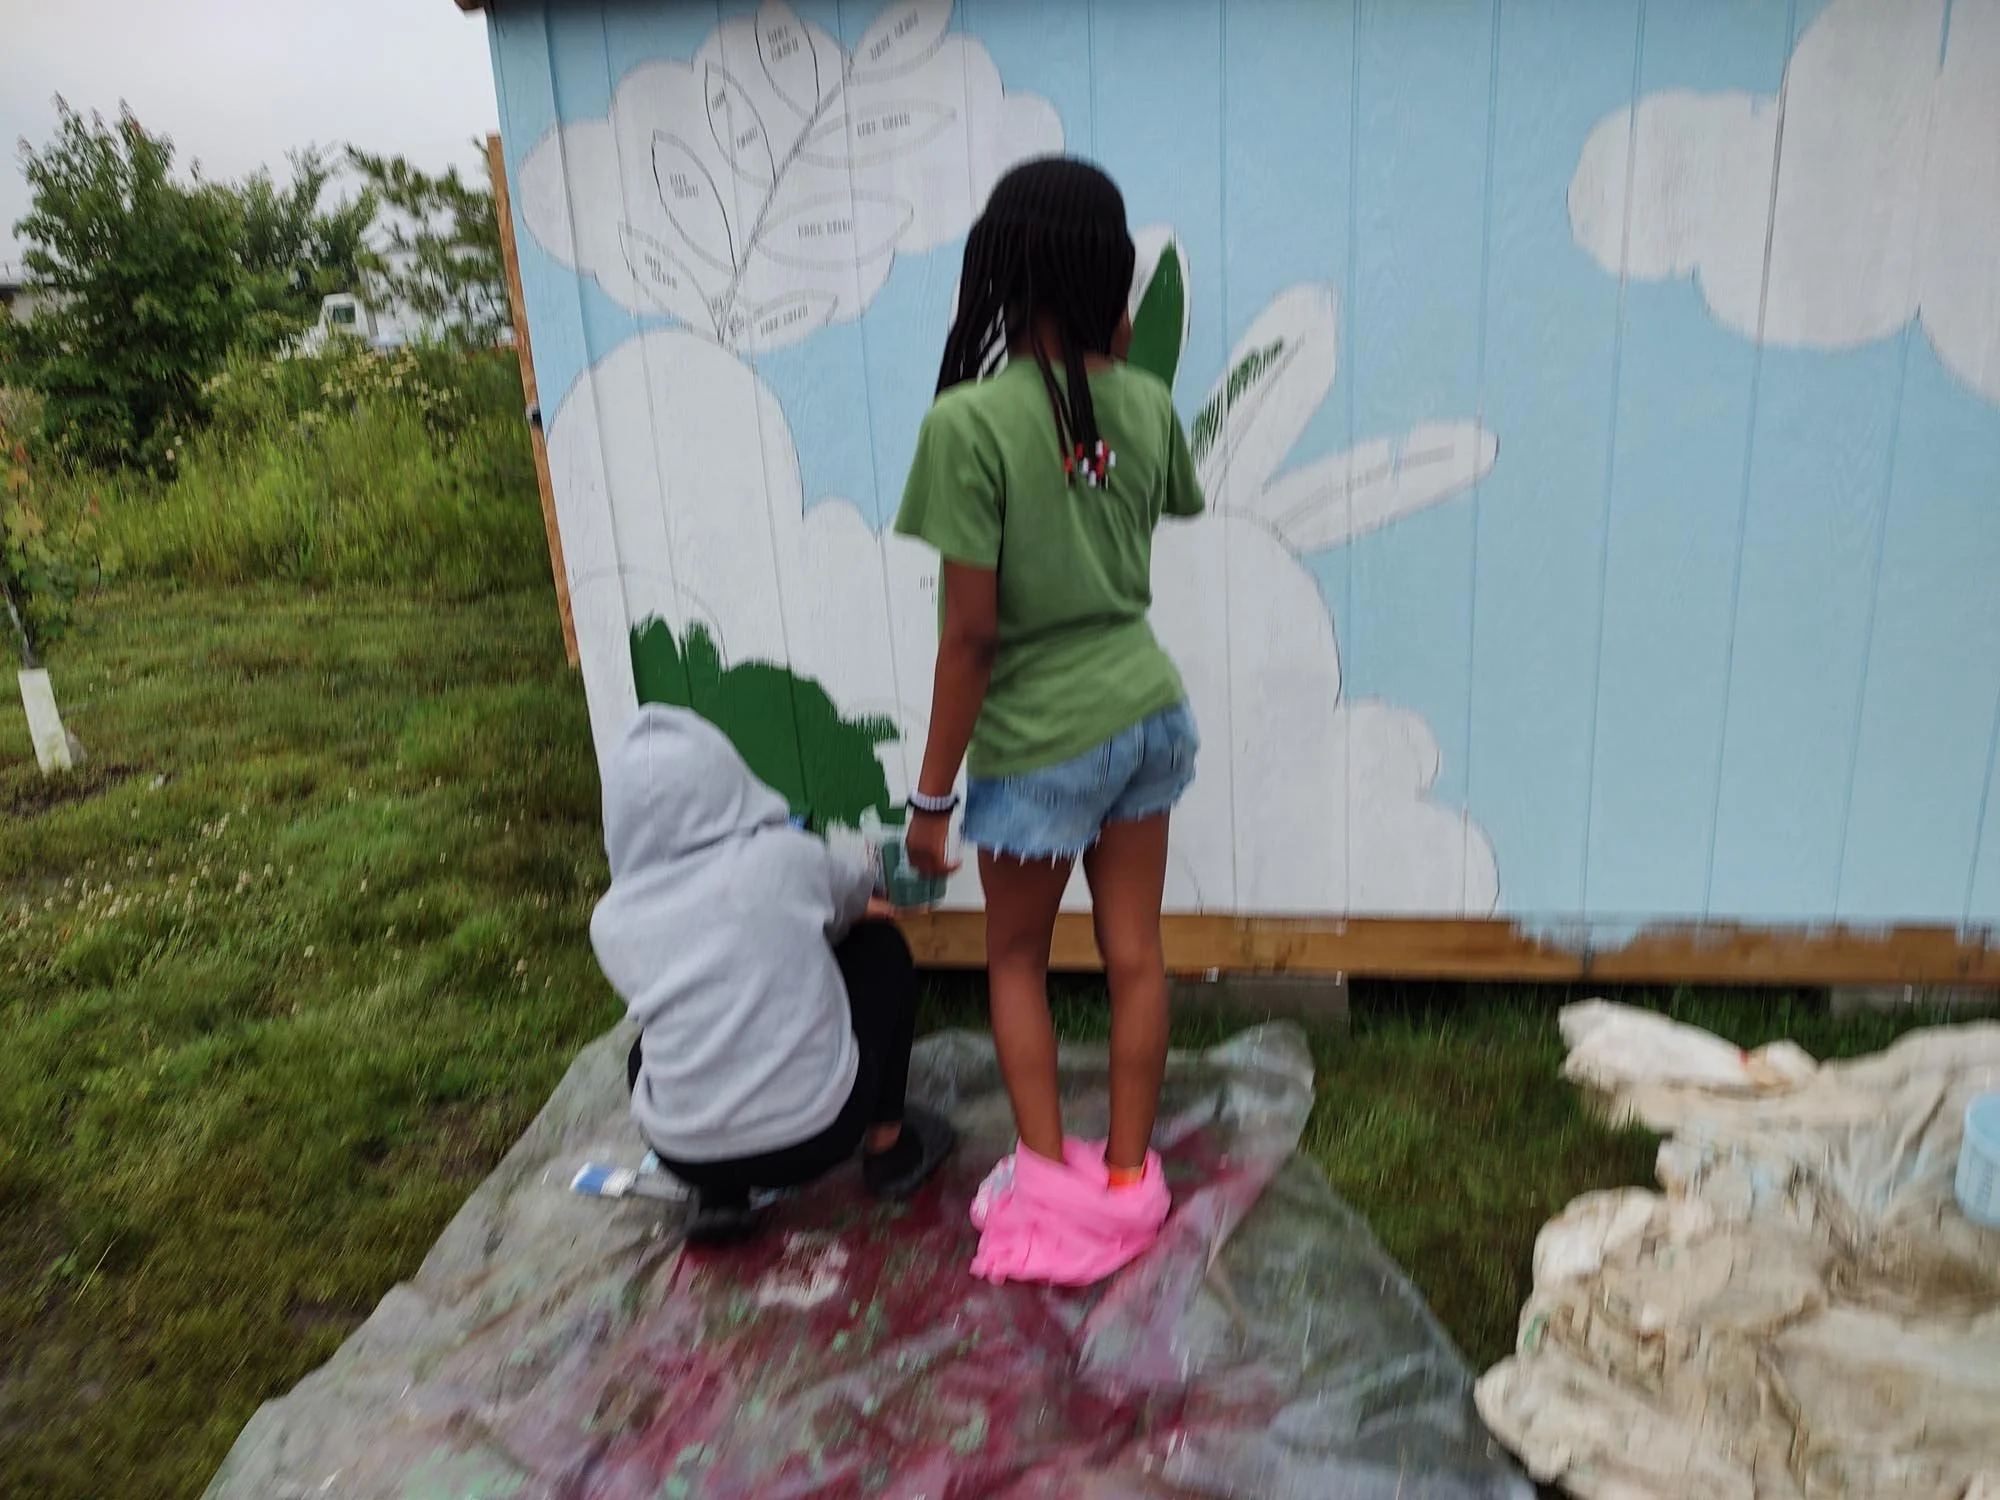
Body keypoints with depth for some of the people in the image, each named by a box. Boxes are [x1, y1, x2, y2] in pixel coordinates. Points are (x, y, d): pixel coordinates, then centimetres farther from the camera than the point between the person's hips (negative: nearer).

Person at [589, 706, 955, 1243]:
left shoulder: (612, 921, -2)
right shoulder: (784, 857, -10)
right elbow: (857, 896, 12)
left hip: (685, 1155, 3)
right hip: (814, 1135, -2)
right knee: (879, 945, 18)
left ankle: (716, 1194, 18)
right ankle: (888, 1144, 22)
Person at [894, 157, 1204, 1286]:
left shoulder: (970, 421, -20)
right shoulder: (1149, 404, -3)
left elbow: (972, 632, -19)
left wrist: (933, 792, -9)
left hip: (1038, 739, -5)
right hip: (1149, 711, 5)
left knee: (1018, 958, 18)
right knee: (1135, 953, 15)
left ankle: (1048, 1181, 23)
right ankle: (1127, 1179, 29)